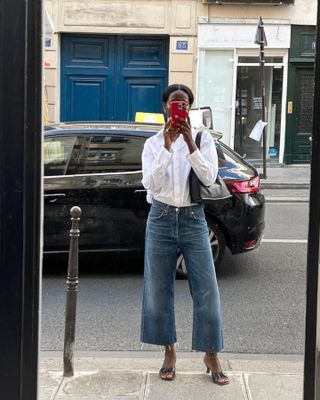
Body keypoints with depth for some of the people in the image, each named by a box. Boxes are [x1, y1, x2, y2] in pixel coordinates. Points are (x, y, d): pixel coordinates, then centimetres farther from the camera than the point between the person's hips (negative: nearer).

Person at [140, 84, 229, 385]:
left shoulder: (203, 138, 3)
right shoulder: (153, 143, 5)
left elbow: (209, 177, -10)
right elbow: (150, 183, -9)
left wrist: (189, 143, -19)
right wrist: (167, 146, -18)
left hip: (193, 219, -1)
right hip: (161, 219, 1)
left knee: (206, 289, -2)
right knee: (159, 289, 5)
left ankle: (211, 355, 10)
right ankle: (169, 352, 19)